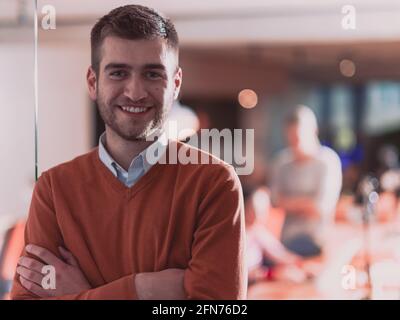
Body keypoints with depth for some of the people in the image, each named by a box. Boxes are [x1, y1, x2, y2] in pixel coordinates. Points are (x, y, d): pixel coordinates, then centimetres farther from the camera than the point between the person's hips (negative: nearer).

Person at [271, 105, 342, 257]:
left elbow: (322, 207, -10)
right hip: (288, 239, 3)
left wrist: (290, 203, 0)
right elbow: (276, 199, 3)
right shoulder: (283, 159, 5)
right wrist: (306, 203, -7)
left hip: (318, 240, -3)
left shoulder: (328, 160, -7)